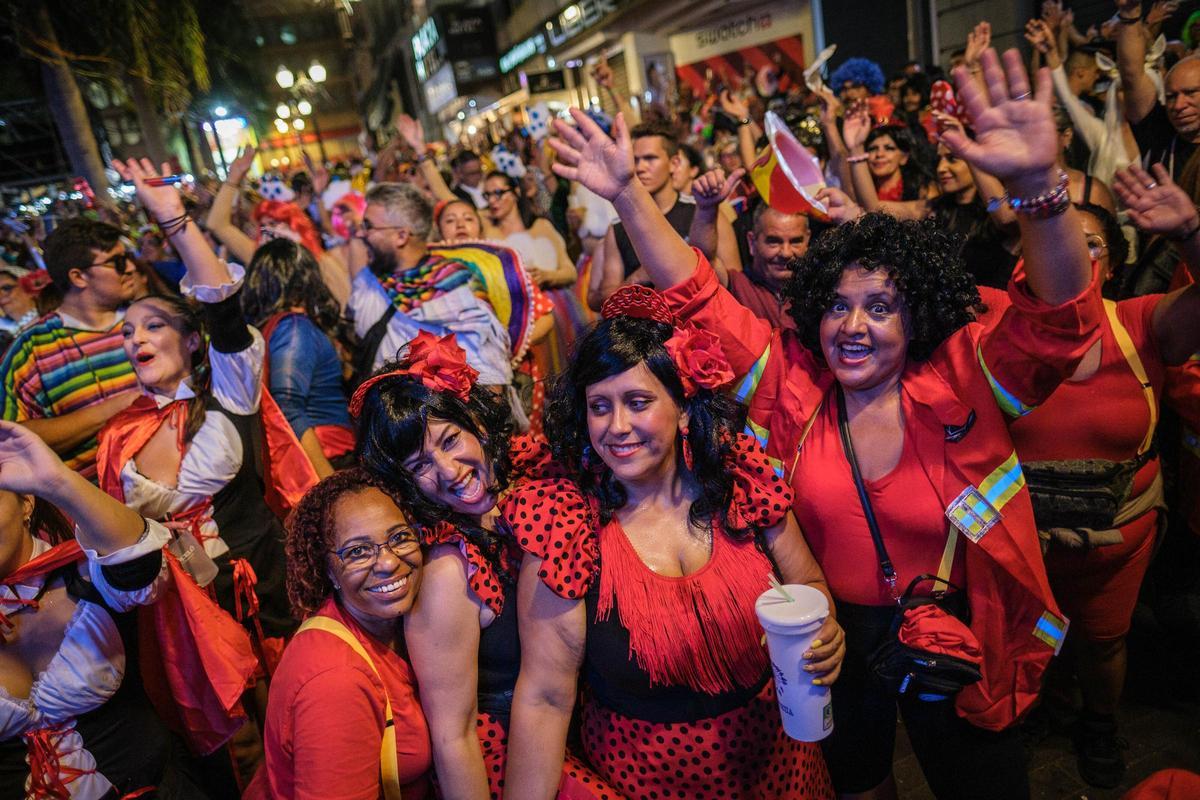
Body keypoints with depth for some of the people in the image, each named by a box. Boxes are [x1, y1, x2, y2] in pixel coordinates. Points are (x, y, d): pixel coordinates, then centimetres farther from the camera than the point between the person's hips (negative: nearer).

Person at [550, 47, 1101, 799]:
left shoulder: (963, 378, -17)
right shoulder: (794, 381, -13)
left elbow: (1062, 319, -32)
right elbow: (699, 299, -14)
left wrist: (1037, 186, -49)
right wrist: (629, 194, -22)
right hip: (838, 641, 2)